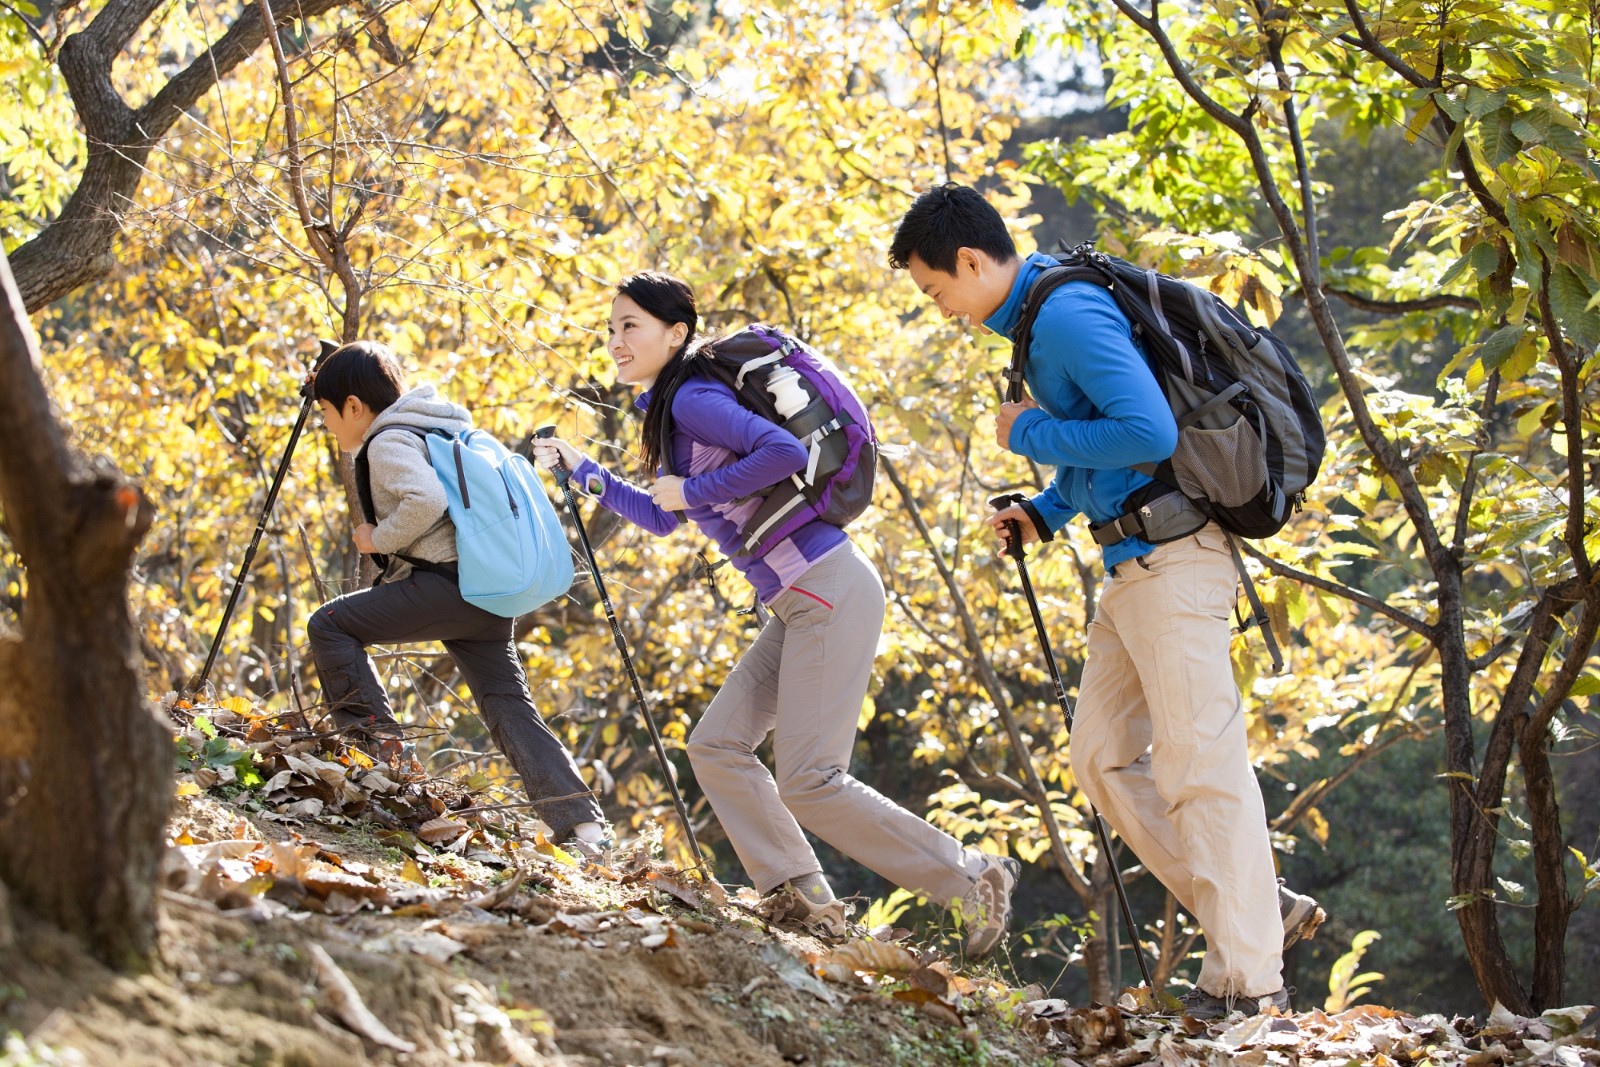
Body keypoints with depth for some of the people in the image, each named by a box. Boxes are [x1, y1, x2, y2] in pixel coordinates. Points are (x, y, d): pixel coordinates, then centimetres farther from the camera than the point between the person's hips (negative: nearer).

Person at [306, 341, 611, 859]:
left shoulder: (389, 442, -6)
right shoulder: (440, 427, 22)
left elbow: (425, 500, -23)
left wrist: (380, 538, -9)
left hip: (444, 584, -9)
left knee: (330, 624, -1)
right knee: (510, 709, 5)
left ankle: (373, 738, -3)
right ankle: (585, 828, -7)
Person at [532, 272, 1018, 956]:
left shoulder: (693, 398, -12)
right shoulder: (666, 410, 18)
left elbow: (785, 452, -26)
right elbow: (661, 517, 31)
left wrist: (694, 489, -16)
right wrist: (581, 471, 26)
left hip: (829, 591, -10)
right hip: (799, 606, 10)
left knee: (808, 781, -10)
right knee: (716, 746, 6)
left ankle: (971, 878, -1)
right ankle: (802, 896, 6)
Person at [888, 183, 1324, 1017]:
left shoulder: (1068, 315, -17)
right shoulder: (1036, 318, 16)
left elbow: (1150, 432, -26)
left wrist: (1031, 433, -14)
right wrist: (1046, 512, 11)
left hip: (1169, 558, -11)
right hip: (1132, 564, 11)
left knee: (1199, 761, -9)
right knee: (1104, 757, 11)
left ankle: (1250, 980, -5)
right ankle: (1258, 911, 12)